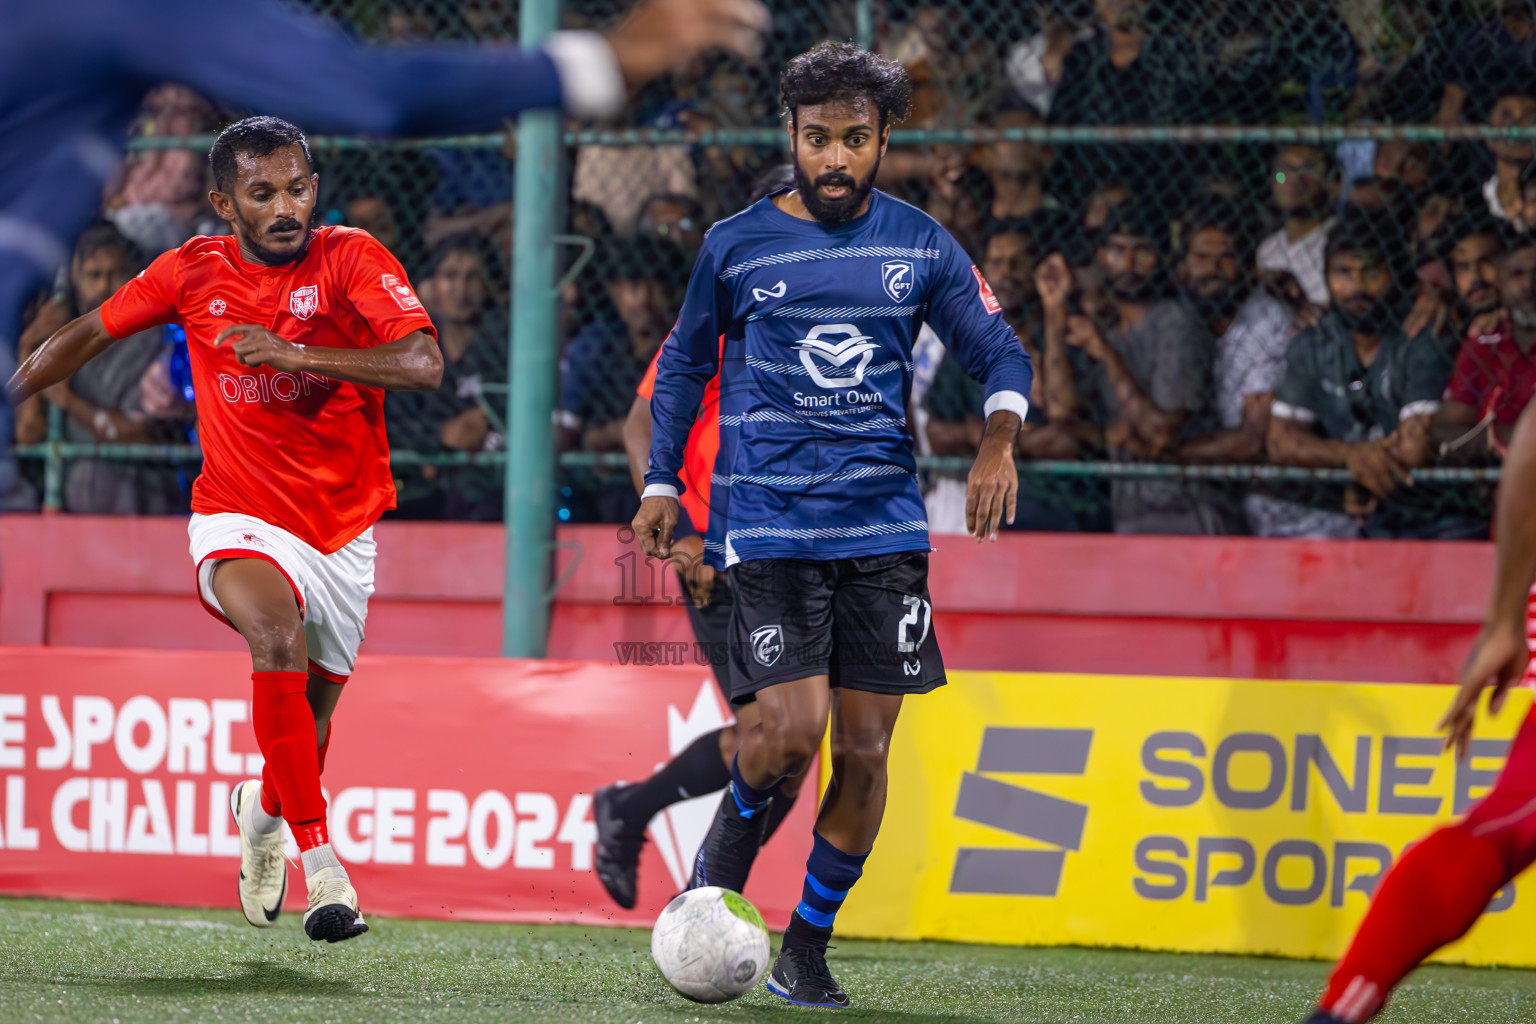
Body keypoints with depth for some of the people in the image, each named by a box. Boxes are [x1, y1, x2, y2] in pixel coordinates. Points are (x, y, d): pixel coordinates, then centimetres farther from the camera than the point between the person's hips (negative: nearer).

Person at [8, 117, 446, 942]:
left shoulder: (351, 259, -9)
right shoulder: (193, 274, -3)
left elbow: (423, 364, -23)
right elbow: (88, 336, 13)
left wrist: (296, 353, -31)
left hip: (345, 531, 2)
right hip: (240, 521, -2)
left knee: (308, 726, 14)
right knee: (278, 636, -33)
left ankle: (261, 807, 50)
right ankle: (319, 859, -30)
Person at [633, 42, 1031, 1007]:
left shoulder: (919, 245, 6)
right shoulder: (737, 246, 2)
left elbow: (998, 347, 9)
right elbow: (684, 364, 14)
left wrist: (1000, 438, -10)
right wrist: (661, 483, 9)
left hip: (885, 524, 2)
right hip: (768, 521, -2)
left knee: (865, 748, 1)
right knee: (792, 730, -16)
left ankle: (808, 947, 16)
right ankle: (729, 842, 16)